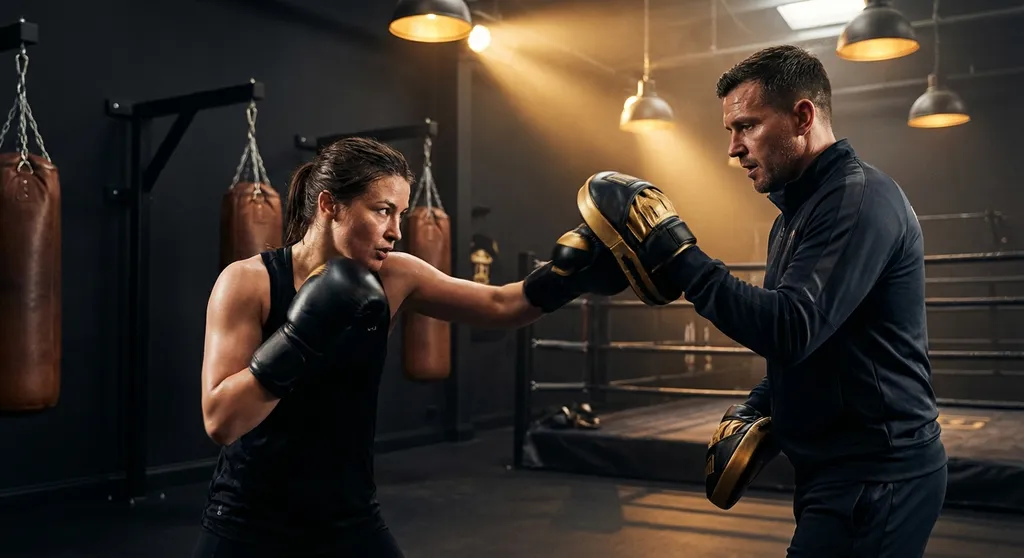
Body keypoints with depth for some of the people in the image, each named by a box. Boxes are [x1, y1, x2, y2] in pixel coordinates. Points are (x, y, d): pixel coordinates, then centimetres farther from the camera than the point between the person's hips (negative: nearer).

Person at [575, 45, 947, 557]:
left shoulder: (859, 199, -17)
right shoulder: (798, 212, 15)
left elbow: (791, 331, -28)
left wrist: (675, 257, -24)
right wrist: (755, 411, 8)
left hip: (874, 479, -9)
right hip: (841, 472, 10)